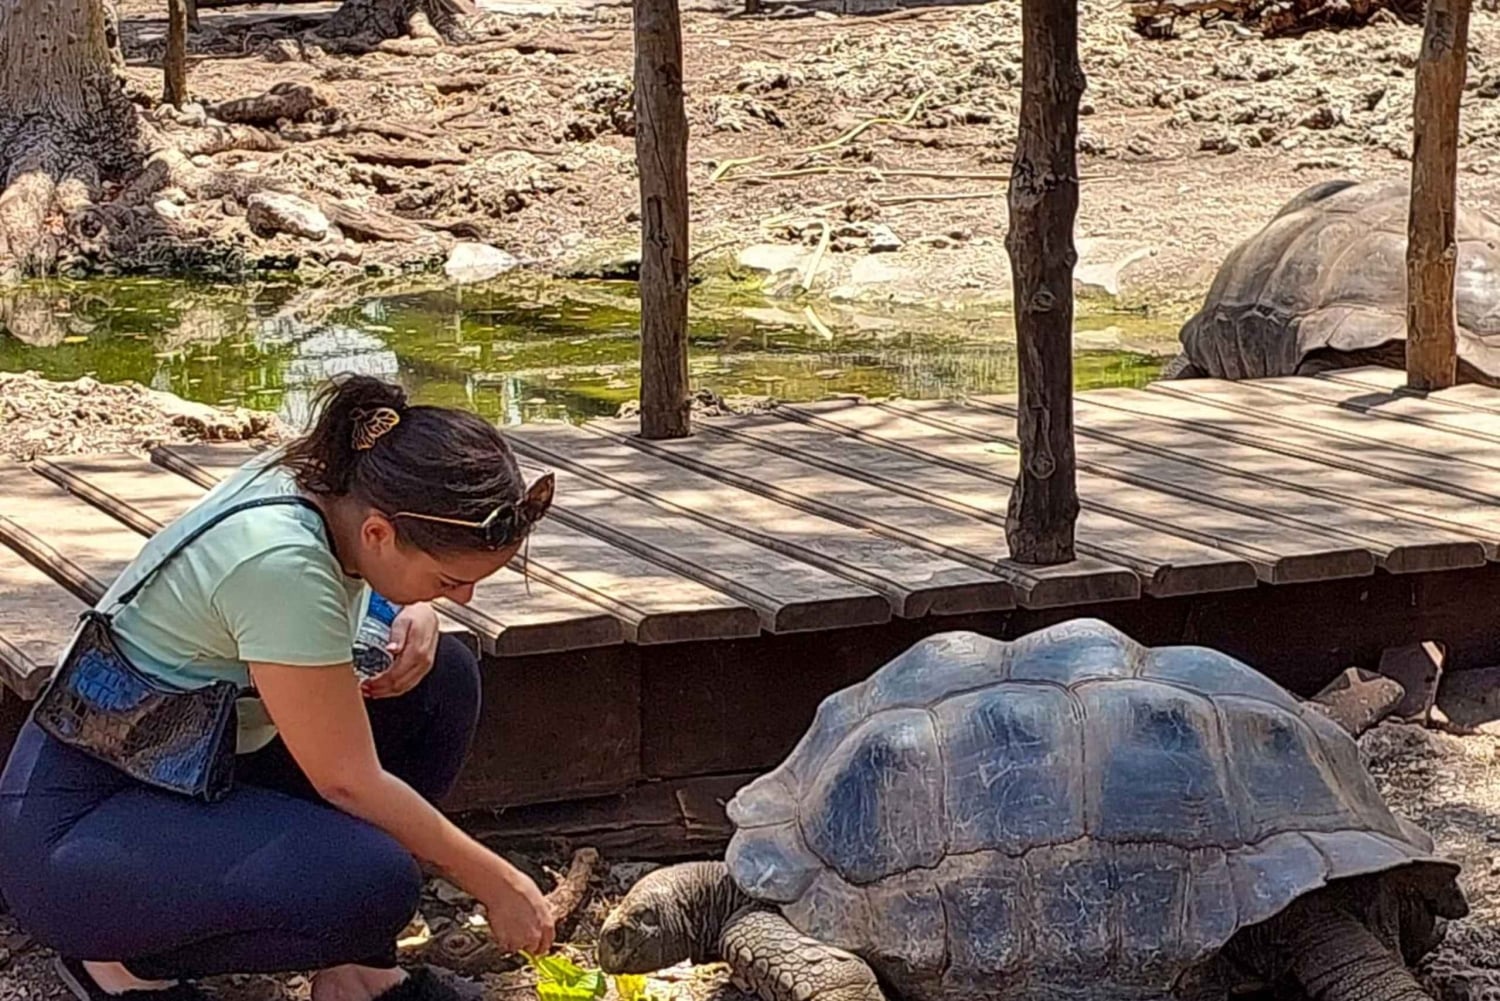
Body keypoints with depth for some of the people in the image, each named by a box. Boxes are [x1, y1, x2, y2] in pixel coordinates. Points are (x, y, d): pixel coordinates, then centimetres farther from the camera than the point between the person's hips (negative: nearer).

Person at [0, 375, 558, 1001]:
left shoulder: (322, 480, -7)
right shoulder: (278, 562, -31)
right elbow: (349, 782, -23)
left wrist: (418, 616, -6)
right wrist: (492, 881, -11)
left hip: (200, 770, 9)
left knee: (443, 675, 2)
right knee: (374, 882, -30)